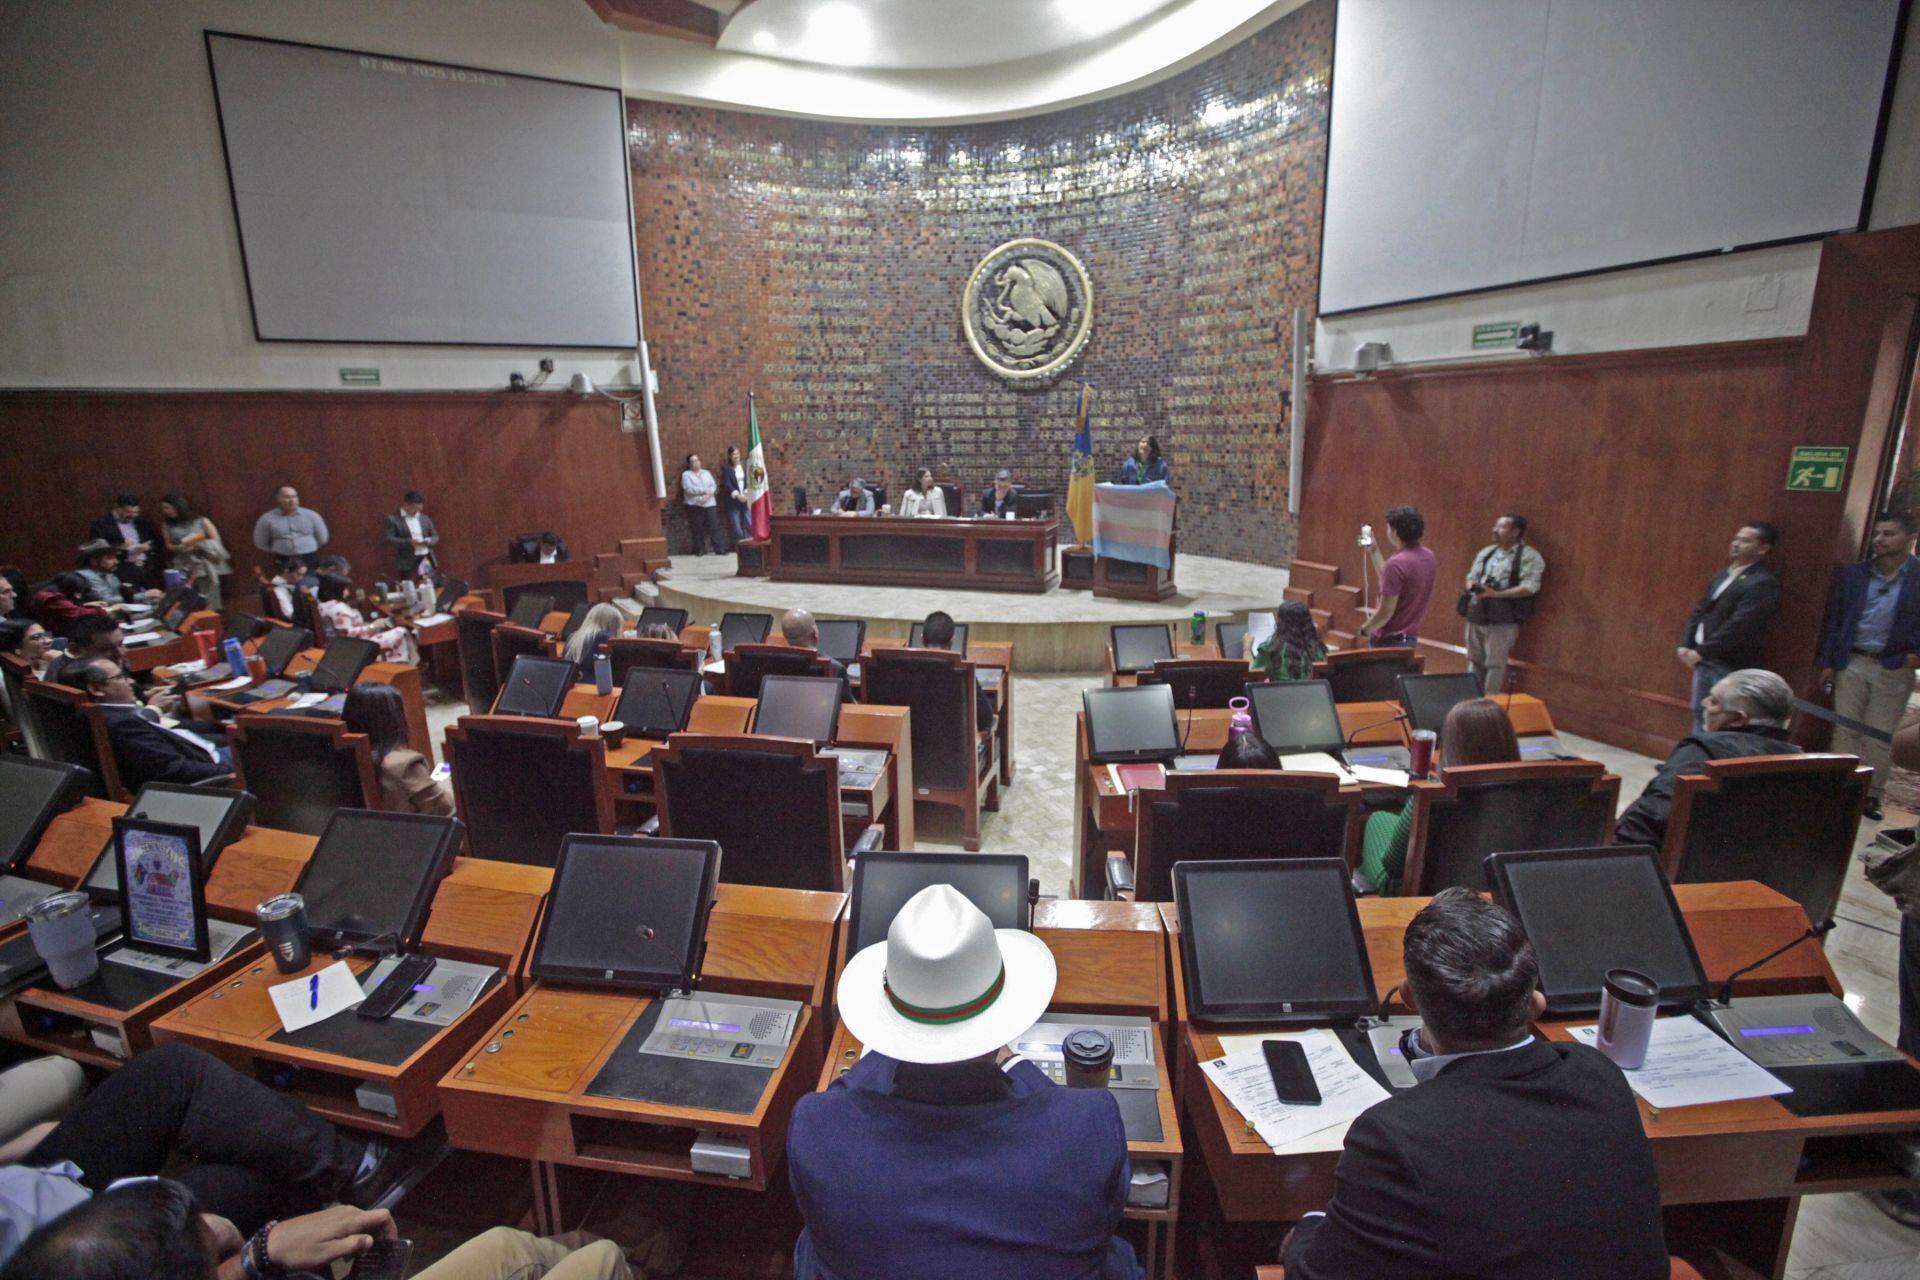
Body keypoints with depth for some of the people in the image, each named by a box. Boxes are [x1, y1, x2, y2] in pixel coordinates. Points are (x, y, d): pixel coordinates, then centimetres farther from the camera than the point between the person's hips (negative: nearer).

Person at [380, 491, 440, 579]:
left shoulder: (425, 518, 14)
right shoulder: (393, 519, -1)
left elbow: (435, 537, 17)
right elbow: (388, 539, -9)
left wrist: (429, 541, -6)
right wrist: (409, 542, -20)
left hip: (427, 559, 4)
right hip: (408, 562, -4)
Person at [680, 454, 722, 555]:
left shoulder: (706, 473, 18)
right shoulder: (686, 475, 5)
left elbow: (713, 486, 7)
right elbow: (688, 489, -10)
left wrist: (708, 494, -13)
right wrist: (704, 490, -10)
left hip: (709, 504, 3)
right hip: (694, 505, -3)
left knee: (714, 527, -4)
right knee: (697, 529, -2)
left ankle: (718, 548, -4)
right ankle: (699, 550, 5)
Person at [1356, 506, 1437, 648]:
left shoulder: (1396, 563, -24)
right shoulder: (1429, 556, 4)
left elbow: (1386, 612, -22)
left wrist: (1365, 629, -5)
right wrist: (1375, 552, 17)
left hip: (1389, 640, -8)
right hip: (1411, 638, 9)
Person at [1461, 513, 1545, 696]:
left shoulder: (1529, 557, -5)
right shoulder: (1486, 552, 16)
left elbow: (1529, 587, -15)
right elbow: (1471, 577, 19)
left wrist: (1496, 594, -23)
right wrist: (1473, 586, -5)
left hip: (1502, 620, -6)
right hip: (1476, 616, 6)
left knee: (1495, 665, -2)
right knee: (1474, 661, 12)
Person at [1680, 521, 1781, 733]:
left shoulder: (1764, 583, -14)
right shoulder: (1723, 575, 14)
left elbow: (1739, 625, -21)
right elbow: (1700, 610, 14)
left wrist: (1701, 652, -18)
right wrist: (1685, 645, 2)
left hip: (1731, 667, -8)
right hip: (1705, 660, 8)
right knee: (1700, 714, 15)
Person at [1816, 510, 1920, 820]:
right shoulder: (1853, 574, 4)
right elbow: (1834, 620, 7)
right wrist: (1827, 662, 4)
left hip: (1894, 669, -2)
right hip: (1852, 664, 2)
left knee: (1879, 738, 5)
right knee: (1845, 731, 6)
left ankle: (1872, 795, 16)